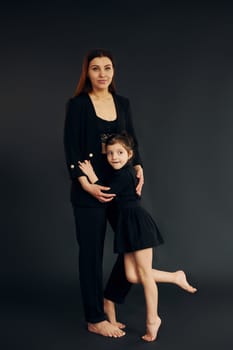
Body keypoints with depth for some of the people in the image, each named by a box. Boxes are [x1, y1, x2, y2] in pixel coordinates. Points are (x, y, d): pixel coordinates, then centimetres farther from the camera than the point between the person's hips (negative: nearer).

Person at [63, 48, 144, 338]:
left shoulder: (123, 103, 10)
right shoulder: (77, 104, -5)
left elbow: (131, 140, 13)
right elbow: (70, 149, -9)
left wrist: (138, 167, -5)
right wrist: (86, 184, -18)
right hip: (88, 191, -5)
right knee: (91, 253, 4)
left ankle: (110, 299, 26)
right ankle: (95, 319, 19)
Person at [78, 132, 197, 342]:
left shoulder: (123, 174, -14)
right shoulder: (126, 172, 14)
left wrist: (91, 176, -12)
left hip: (138, 222, -9)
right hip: (128, 224, 9)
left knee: (144, 273, 1)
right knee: (132, 275, 6)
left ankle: (152, 319, 14)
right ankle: (176, 277, 19)